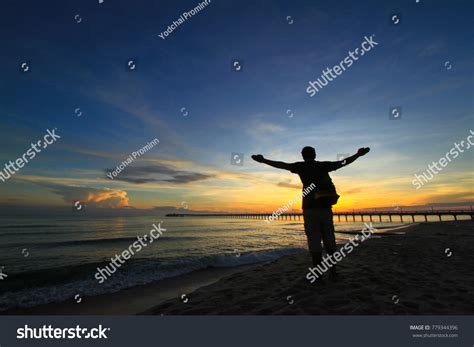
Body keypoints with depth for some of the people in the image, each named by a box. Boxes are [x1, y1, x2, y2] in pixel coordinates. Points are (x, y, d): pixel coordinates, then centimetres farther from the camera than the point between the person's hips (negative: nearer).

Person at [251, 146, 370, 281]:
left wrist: (263, 160, -10)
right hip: (326, 207, 4)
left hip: (310, 208, -4)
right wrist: (358, 154, 33)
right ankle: (333, 271, 14)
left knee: (314, 240, -1)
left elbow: (282, 165, -9)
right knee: (329, 240, 10)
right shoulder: (323, 165, 13)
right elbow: (344, 162, 19)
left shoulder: (302, 166, 2)